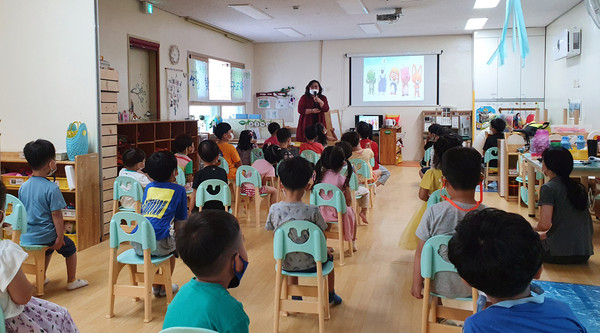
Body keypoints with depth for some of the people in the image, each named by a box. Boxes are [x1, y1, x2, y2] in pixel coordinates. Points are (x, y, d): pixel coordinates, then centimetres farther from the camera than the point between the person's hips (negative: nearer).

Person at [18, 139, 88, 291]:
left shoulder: (23, 187, 1)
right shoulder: (52, 188, -19)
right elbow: (56, 215, -18)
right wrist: (60, 237, -10)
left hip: (26, 238, 6)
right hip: (45, 236, -6)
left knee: (49, 248, 34)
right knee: (70, 247, 18)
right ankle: (71, 281, 24)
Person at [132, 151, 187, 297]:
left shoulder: (149, 187, 20)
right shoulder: (179, 190, 6)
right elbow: (179, 223, 9)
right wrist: (174, 235, 30)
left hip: (136, 243, 5)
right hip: (158, 243, -5)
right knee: (173, 245, 29)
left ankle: (155, 286, 42)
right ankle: (164, 287, 35)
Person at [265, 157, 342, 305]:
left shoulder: (274, 209, -17)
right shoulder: (312, 211, -24)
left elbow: (270, 230, 1)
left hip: (286, 264, 2)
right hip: (310, 264, -2)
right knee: (328, 255, 31)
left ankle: (295, 297, 49)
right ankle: (331, 296, 48)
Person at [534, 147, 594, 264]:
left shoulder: (548, 188, -11)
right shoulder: (579, 187, 11)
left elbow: (544, 225, -20)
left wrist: (534, 228, 5)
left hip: (560, 254, -7)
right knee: (540, 238, 29)